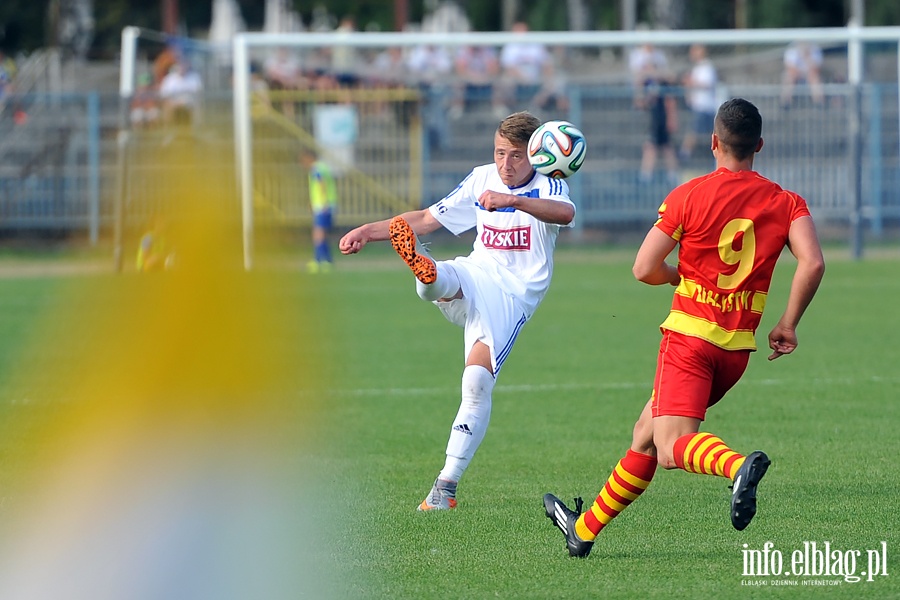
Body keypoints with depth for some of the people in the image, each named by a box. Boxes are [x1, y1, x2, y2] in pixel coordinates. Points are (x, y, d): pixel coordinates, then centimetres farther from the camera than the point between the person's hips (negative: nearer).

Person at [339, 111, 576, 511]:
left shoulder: (548, 186, -6)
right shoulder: (481, 179, 10)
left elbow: (565, 213, -31)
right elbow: (428, 219, 19)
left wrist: (513, 200, -47)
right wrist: (368, 231, 13)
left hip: (514, 295, -4)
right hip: (474, 279, 5)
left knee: (478, 380, -19)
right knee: (436, 283, -32)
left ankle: (446, 486, -14)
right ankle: (423, 269, -72)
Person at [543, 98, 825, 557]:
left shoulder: (690, 195, -6)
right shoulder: (785, 203, 3)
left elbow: (644, 269, -7)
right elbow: (812, 263, -13)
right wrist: (788, 324, -1)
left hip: (689, 334, -6)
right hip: (738, 347, 6)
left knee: (672, 447, -19)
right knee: (647, 432, 20)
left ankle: (738, 466, -50)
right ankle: (584, 528, 29)